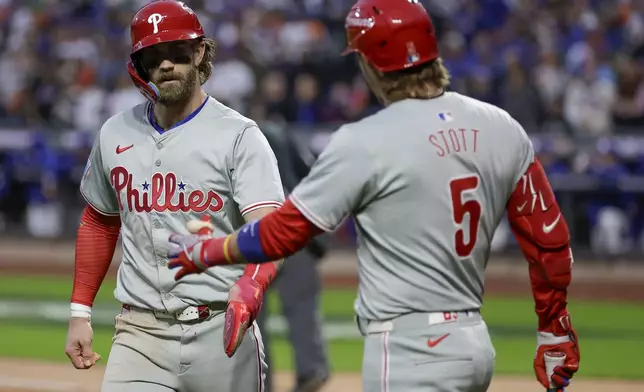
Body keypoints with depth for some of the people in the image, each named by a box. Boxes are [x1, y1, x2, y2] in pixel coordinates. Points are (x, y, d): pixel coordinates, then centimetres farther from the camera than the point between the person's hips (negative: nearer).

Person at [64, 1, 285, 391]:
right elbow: (99, 223, 23)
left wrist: (249, 288, -39)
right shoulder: (116, 135, 9)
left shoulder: (239, 136, -7)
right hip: (140, 333, 3)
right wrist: (81, 312, 17)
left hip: (221, 331, -3)